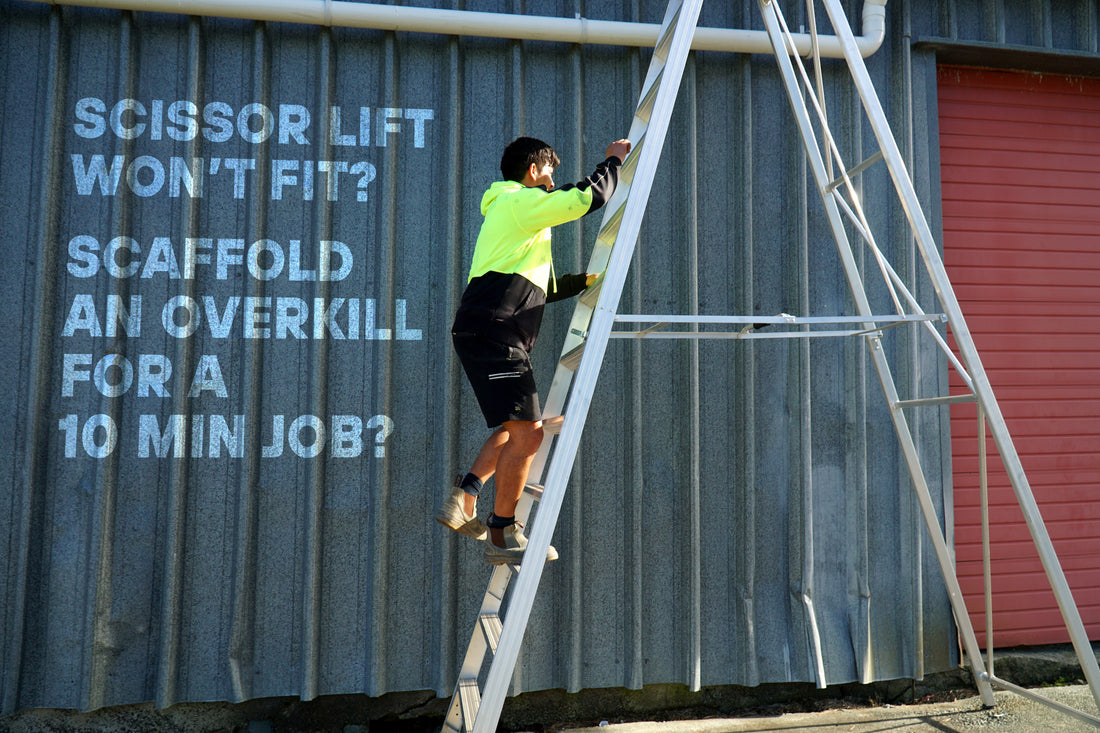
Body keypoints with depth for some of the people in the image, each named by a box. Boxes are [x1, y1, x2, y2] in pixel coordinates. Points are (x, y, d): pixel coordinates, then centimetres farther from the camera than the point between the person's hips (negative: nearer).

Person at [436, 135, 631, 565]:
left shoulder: (507, 211, 32)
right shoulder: (520, 201, 1)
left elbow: (542, 287, 35)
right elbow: (585, 198, -9)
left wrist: (587, 279, 33)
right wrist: (613, 161, 8)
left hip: (483, 334, 11)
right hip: (494, 332, -11)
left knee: (518, 427, 19)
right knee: (527, 433, -11)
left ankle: (463, 499, 14)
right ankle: (502, 537, -3)